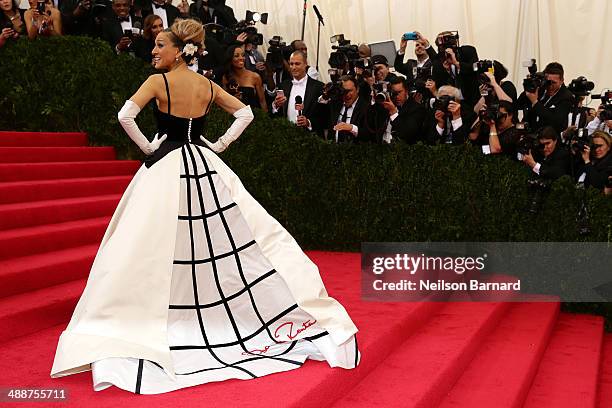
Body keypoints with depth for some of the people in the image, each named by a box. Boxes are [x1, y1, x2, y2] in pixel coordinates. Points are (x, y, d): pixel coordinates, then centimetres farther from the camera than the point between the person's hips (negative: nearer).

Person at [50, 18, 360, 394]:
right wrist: (219, 145, 11)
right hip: (206, 165, 5)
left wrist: (146, 146, -4)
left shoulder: (158, 81, -8)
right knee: (252, 232, 10)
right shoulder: (208, 85, 6)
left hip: (166, 167, -4)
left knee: (152, 248, 1)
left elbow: (125, 115, -18)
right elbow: (246, 114, 10)